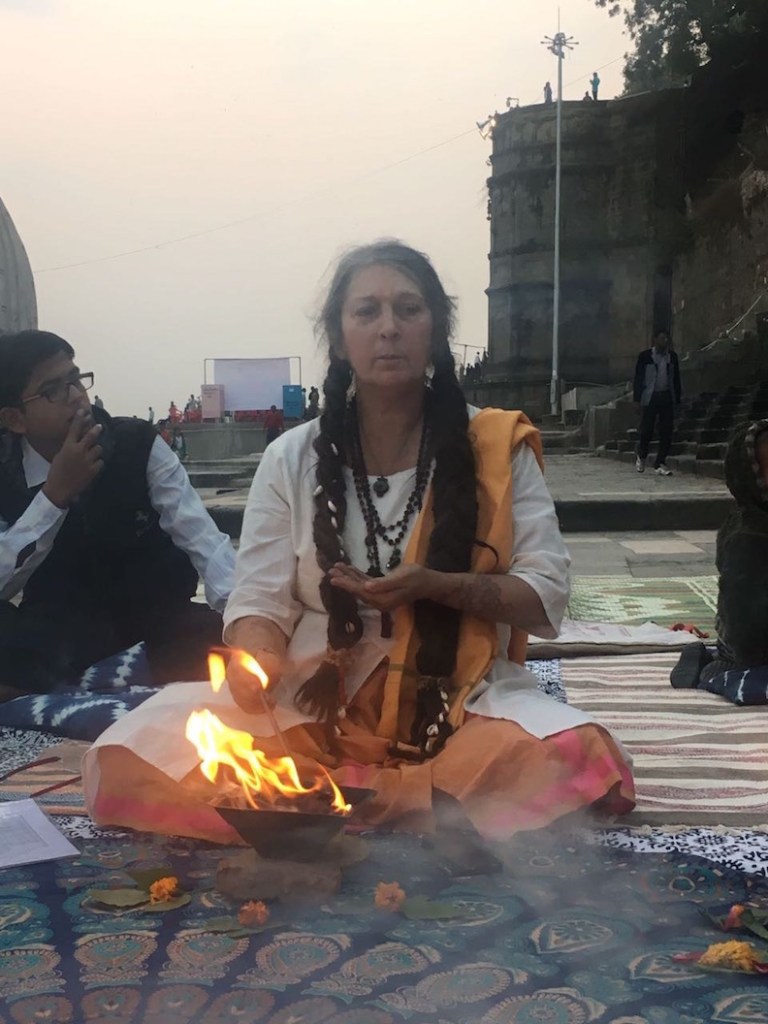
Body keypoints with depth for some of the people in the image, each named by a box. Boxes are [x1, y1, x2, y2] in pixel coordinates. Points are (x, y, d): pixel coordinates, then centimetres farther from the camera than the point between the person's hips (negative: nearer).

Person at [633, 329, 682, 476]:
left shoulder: (672, 356, 9)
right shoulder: (645, 356, -2)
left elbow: (676, 378, 13)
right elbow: (638, 378, -2)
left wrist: (677, 399, 8)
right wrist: (637, 399, -6)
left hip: (667, 397, 3)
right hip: (650, 398, -3)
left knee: (666, 432, -1)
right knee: (646, 430, -1)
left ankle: (660, 463, 6)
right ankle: (641, 457, 25)